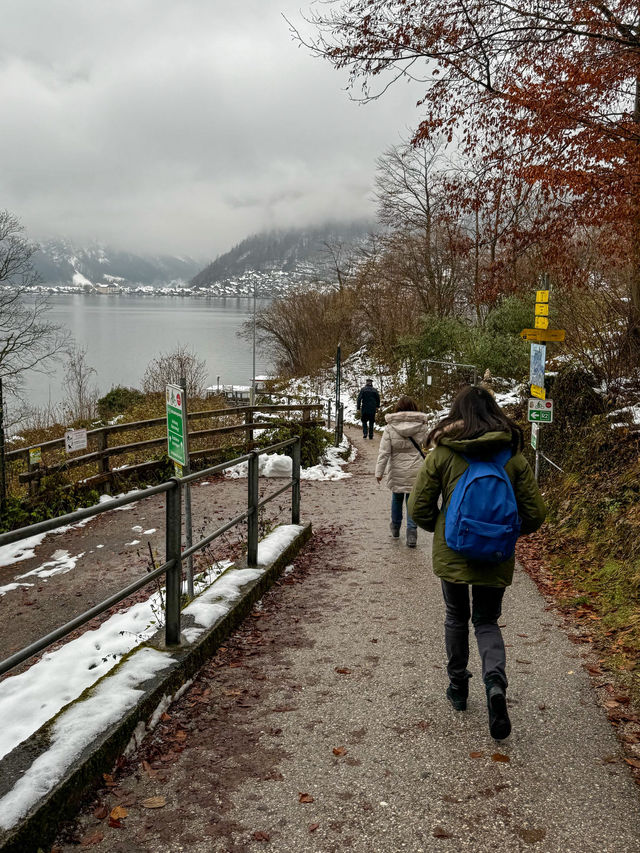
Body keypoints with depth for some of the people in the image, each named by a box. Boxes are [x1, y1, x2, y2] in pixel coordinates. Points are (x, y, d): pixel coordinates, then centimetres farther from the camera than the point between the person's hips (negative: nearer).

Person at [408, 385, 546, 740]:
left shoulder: (442, 454, -8)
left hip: (452, 553, -1)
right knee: (487, 621, 14)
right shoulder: (514, 457, -4)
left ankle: (458, 686, 31)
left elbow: (418, 508, -6)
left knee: (456, 617, 20)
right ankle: (495, 683, -10)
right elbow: (535, 513, -1)